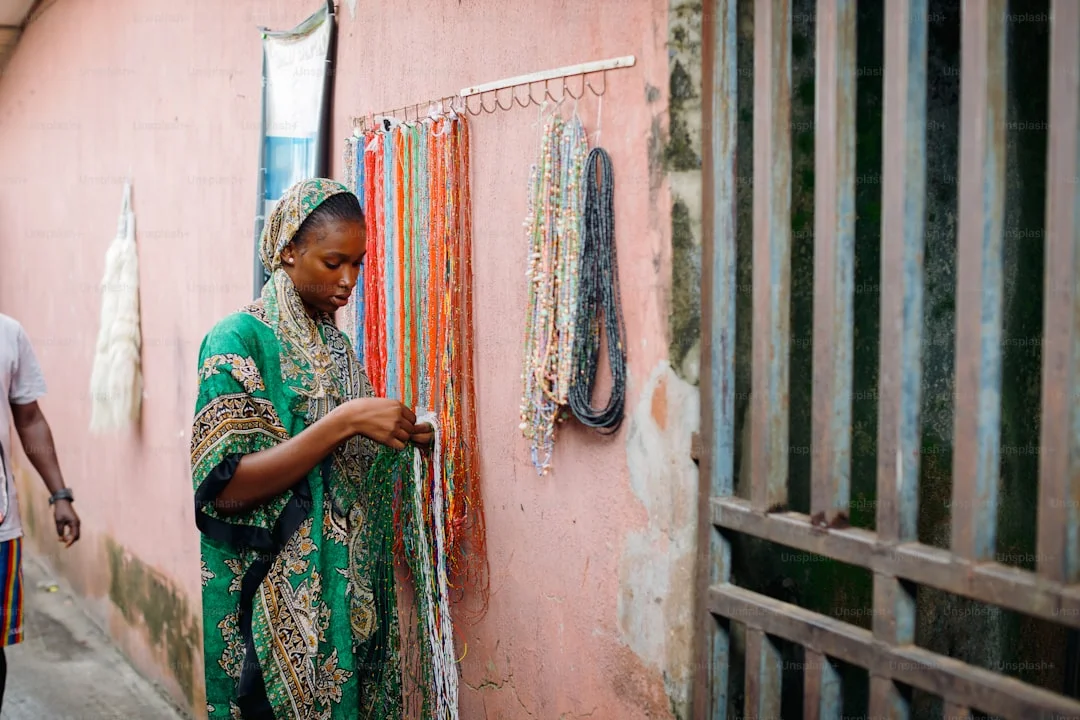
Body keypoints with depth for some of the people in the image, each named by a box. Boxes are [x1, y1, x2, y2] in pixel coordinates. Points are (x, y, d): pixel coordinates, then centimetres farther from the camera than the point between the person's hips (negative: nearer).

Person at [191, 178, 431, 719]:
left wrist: (397, 440, 0)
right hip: (266, 597, -7)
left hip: (342, 587, 7)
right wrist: (345, 421, -24)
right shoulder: (239, 340, -10)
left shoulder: (336, 344, 12)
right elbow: (228, 486, -20)